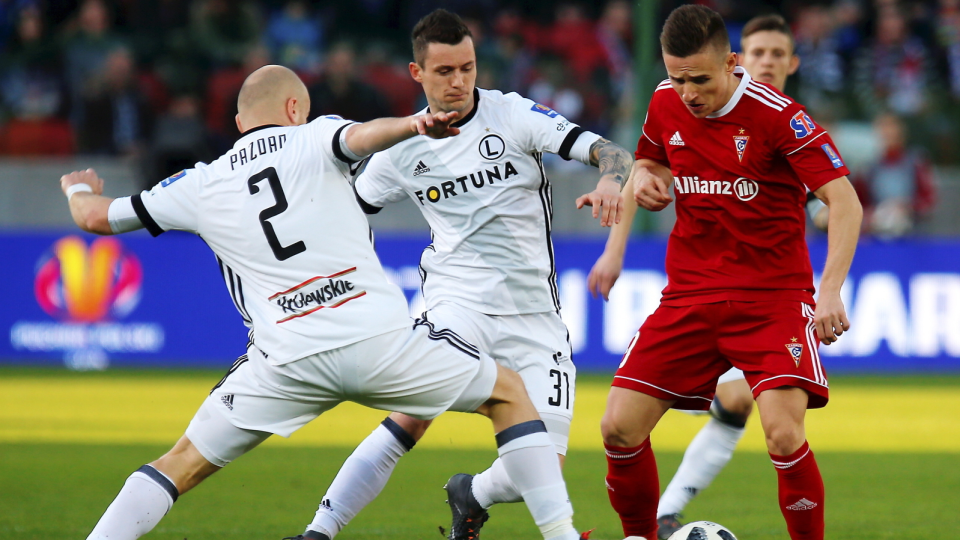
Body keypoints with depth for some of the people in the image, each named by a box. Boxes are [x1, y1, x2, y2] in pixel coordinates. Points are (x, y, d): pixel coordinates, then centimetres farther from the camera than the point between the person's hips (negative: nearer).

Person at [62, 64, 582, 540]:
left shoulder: (200, 186, 16)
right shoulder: (313, 140, 9)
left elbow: (95, 216, 24)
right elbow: (361, 137, -15)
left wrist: (80, 188, 45)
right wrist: (413, 125, -29)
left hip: (288, 361, 2)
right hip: (380, 338, -2)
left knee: (183, 463, 14)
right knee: (508, 393, 18)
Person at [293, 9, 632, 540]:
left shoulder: (514, 114, -1)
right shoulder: (402, 149, 4)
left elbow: (604, 150, -10)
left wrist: (611, 179, -32)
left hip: (535, 315, 1)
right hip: (458, 300, -1)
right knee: (413, 415, -28)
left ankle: (470, 497, 26)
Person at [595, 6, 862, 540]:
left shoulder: (777, 113, -16)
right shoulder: (667, 104, 1)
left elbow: (845, 202, -18)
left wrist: (831, 291, -29)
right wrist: (646, 177, -3)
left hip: (773, 296, -5)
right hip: (691, 292, 5)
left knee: (783, 433, -23)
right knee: (620, 426, -5)